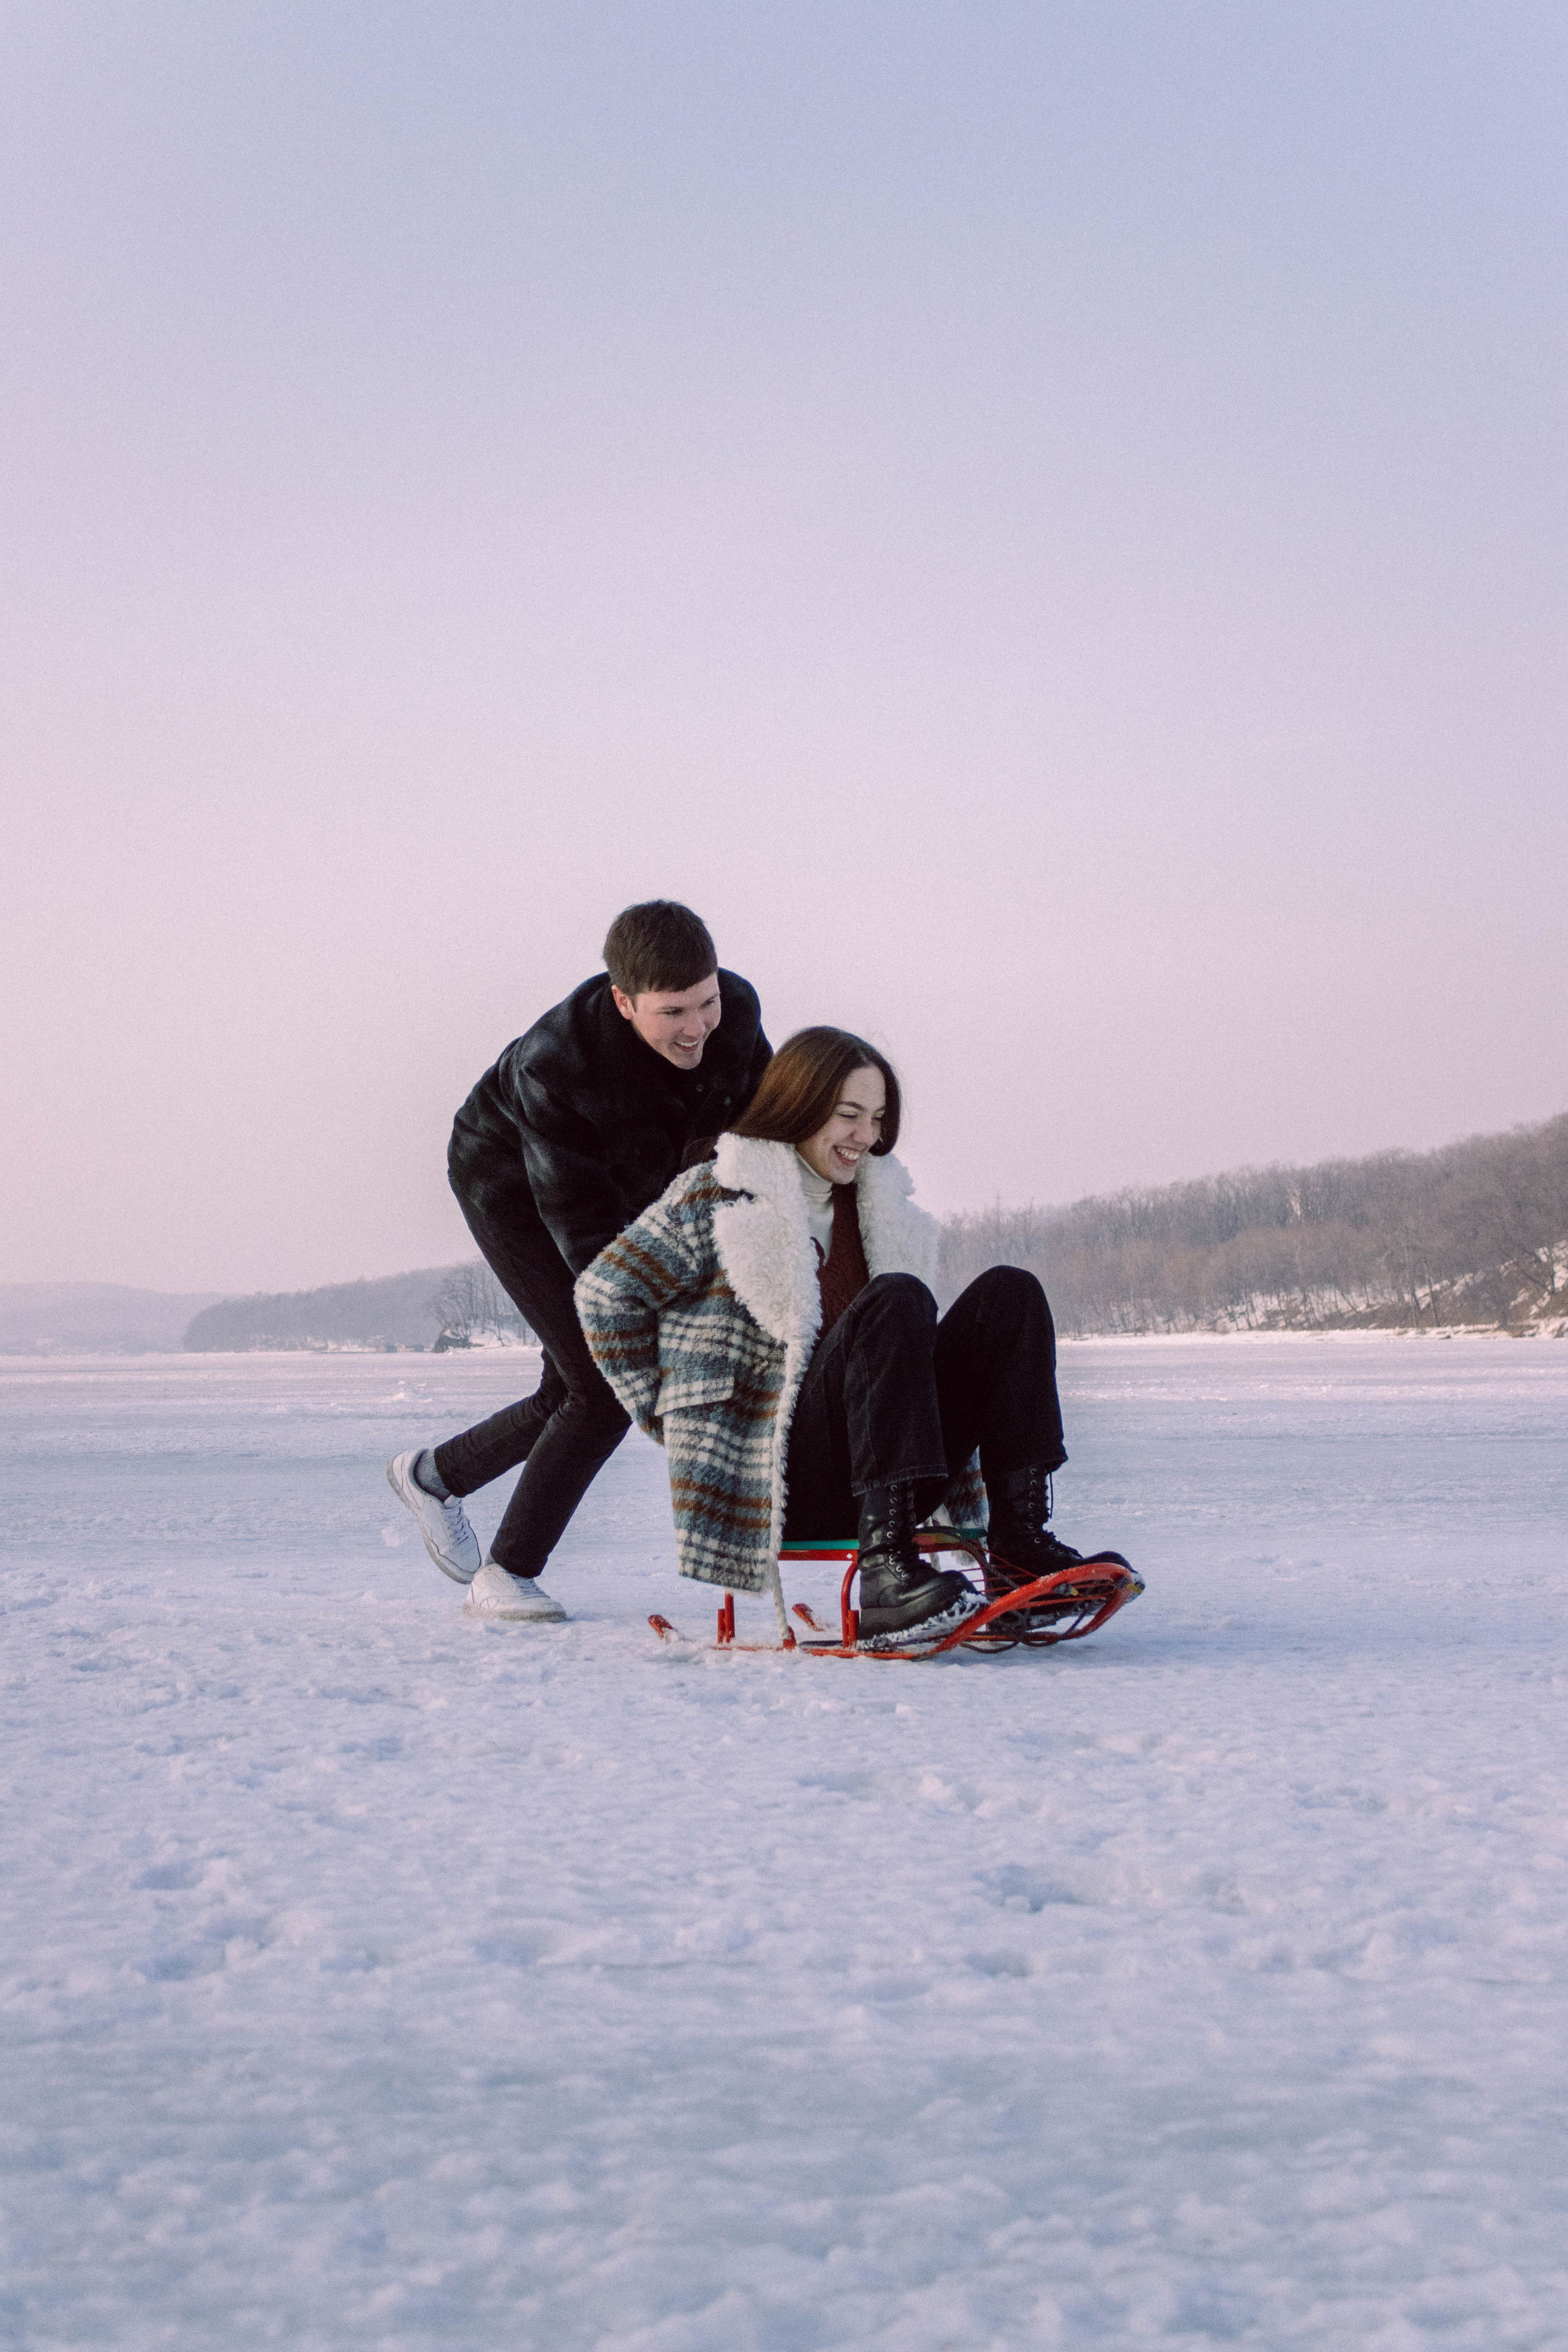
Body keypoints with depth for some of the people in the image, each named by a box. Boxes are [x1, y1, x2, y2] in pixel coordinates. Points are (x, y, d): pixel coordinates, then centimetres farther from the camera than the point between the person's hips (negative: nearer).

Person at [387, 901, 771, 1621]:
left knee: (572, 1394, 11)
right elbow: (581, 1225, -36)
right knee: (605, 1385, -15)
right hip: (514, 1190, -6)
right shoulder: (553, 1064, -40)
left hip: (624, 1189, 6)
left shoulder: (736, 1012, -25)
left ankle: (435, 1474, 37)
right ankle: (504, 1575, -2)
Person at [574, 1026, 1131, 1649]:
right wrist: (667, 1416, 1)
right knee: (896, 1299, -29)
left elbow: (910, 1354, 27)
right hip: (767, 1477, -6)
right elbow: (605, 1295, 1)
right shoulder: (717, 1195, 1)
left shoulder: (873, 1204, 21)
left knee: (1008, 1293, -8)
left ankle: (1019, 1548, -22)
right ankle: (885, 1572, -41)